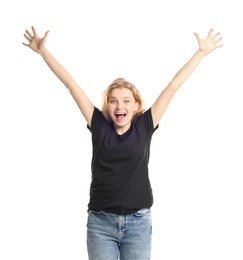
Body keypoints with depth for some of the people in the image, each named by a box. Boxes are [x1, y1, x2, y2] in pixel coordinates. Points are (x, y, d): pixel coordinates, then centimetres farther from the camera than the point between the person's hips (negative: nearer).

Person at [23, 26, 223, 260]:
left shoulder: (145, 126, 1)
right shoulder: (99, 126, 1)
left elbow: (173, 86, 1)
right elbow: (71, 84, 2)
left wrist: (202, 52, 6)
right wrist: (43, 51, 6)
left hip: (138, 222, 0)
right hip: (100, 222, 0)